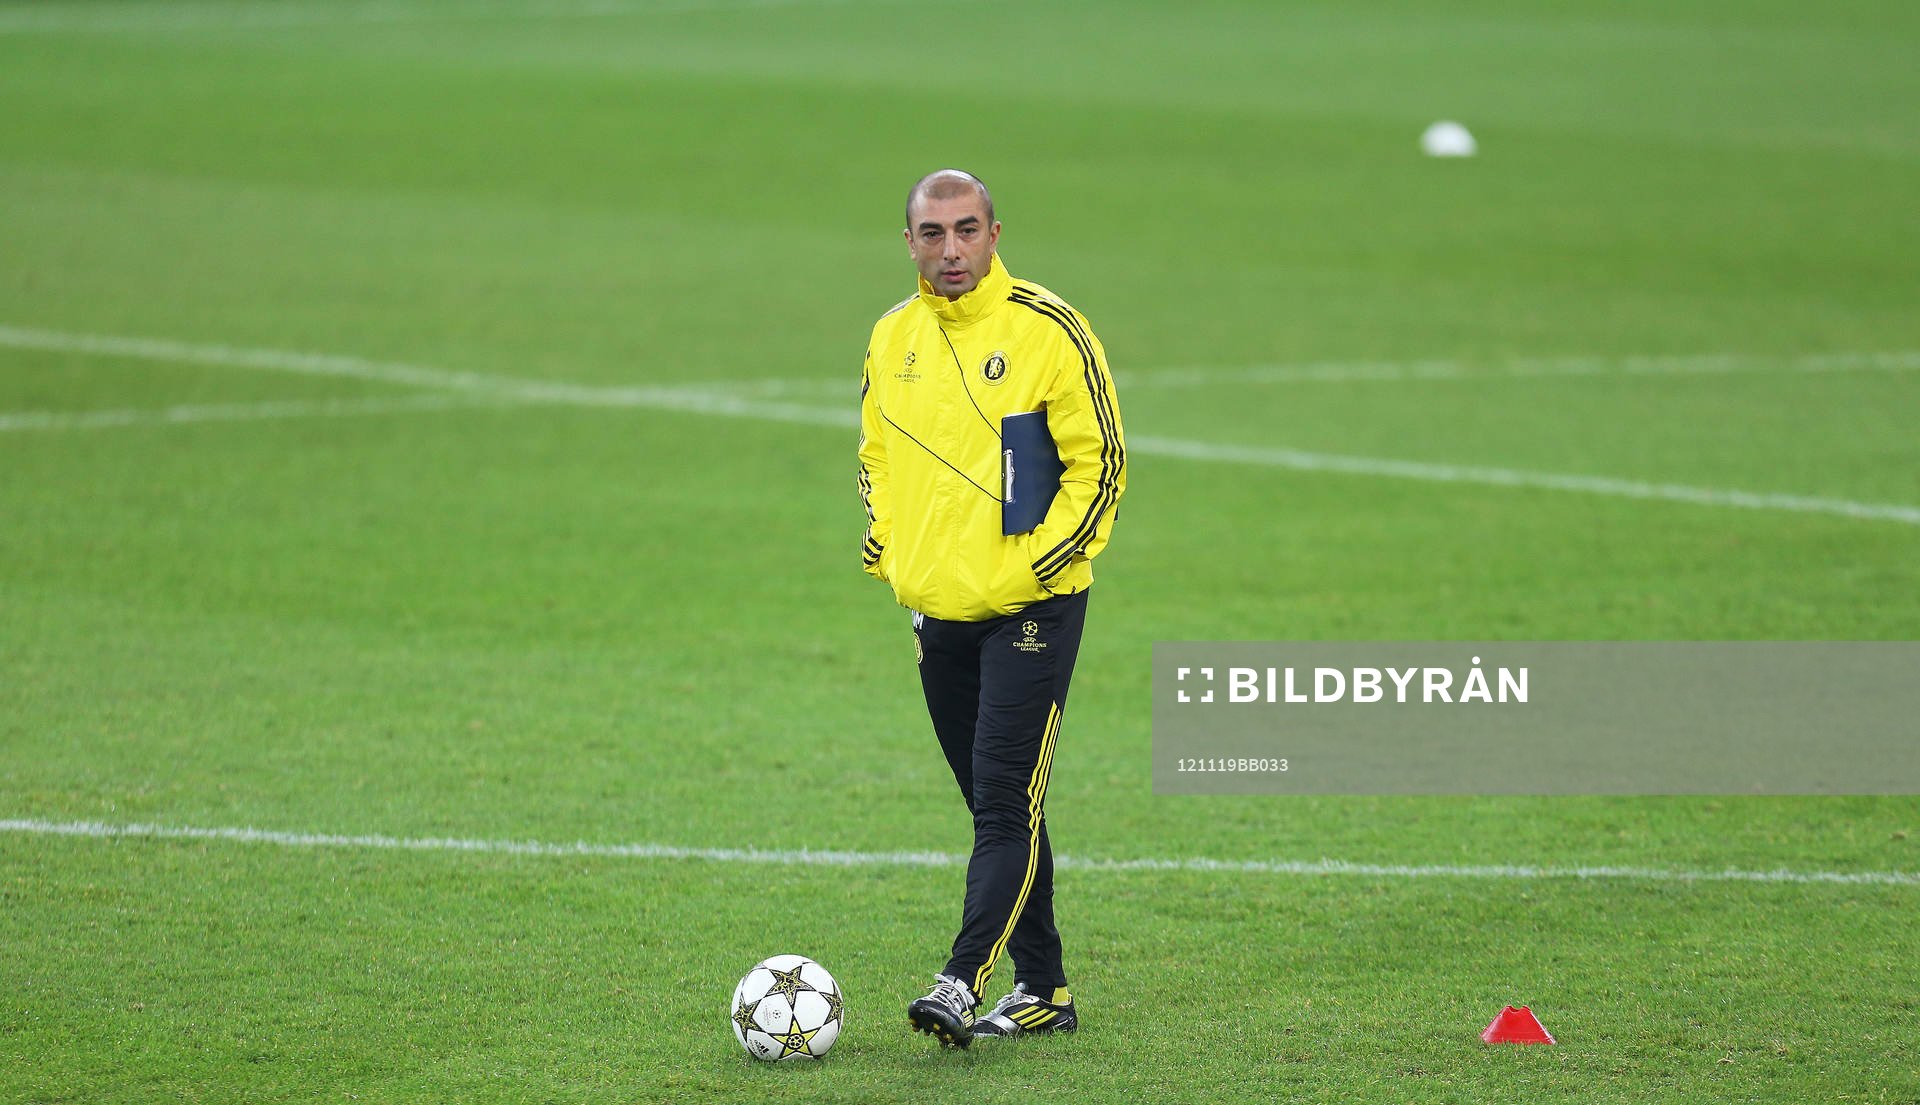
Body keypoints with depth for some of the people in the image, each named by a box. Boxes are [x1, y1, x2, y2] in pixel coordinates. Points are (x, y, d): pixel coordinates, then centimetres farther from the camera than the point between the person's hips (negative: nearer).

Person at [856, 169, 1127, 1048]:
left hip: (1029, 609, -6)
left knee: (1007, 802, -12)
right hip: (936, 610, 6)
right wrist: (885, 547, 7)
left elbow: (1100, 463, -8)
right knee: (995, 803, 11)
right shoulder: (892, 338, 8)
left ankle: (963, 984, -21)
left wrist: (1037, 562, -13)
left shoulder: (1048, 331, -9)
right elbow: (875, 456, 22)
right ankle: (1042, 992, 19)